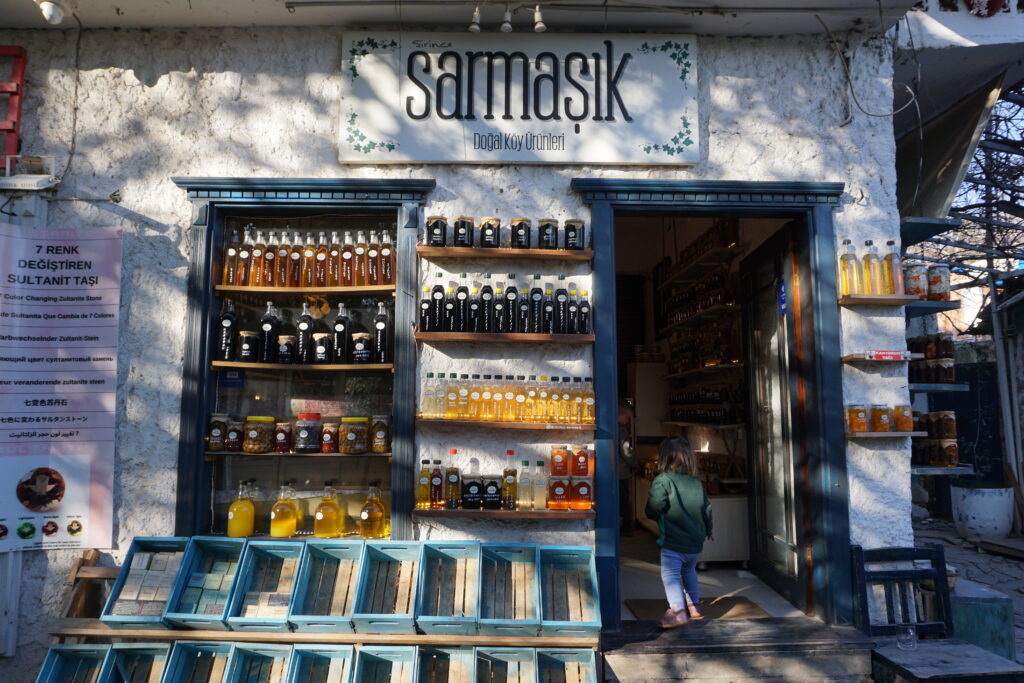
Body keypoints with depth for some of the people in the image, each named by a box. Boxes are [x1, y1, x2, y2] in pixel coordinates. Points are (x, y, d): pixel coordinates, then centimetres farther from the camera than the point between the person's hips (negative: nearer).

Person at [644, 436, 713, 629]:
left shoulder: (662, 480, -13)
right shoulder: (697, 483, 6)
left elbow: (653, 509, -23)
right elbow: (707, 508, 15)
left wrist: (652, 514, 1)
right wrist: (707, 530, 33)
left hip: (673, 542, -7)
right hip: (696, 541, 7)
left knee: (670, 575, -6)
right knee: (689, 571, 26)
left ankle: (677, 610, -22)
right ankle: (693, 606, 33)